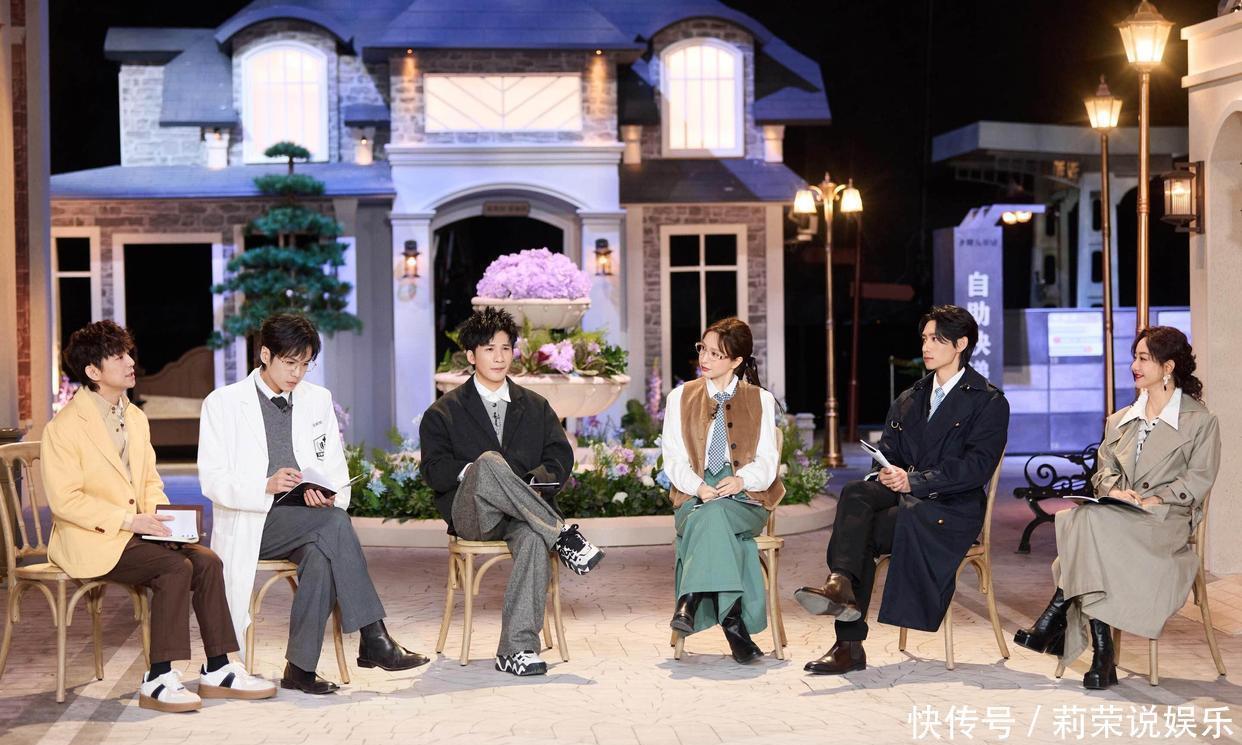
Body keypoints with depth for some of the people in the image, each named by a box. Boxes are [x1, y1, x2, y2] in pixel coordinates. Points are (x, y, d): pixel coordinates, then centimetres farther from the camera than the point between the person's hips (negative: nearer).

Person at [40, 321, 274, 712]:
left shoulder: (135, 418, 14)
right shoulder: (64, 427, -11)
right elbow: (64, 501, -16)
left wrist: (161, 518, -1)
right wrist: (128, 519, -22)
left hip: (133, 531, 7)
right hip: (91, 540, -7)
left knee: (207, 561, -15)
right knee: (176, 568, -27)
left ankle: (217, 670, -10)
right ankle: (158, 680, -23)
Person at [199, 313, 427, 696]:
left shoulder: (318, 399, 16)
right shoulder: (223, 403, 3)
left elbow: (336, 468, 15)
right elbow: (212, 479, -5)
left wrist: (328, 494, -10)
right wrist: (267, 486, -23)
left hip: (307, 522, 4)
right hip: (252, 523, -4)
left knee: (321, 556, -34)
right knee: (335, 524, -32)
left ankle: (301, 667, -28)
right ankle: (373, 639, -32)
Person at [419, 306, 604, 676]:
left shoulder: (535, 407, 22)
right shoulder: (444, 413, 12)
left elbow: (561, 455, 10)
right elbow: (434, 471, 0)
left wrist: (538, 480, -12)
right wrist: (472, 472, -20)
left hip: (523, 517, 2)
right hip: (470, 513, -2)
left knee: (532, 539, -37)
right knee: (489, 461, -36)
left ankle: (517, 649, -39)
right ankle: (563, 536, -32)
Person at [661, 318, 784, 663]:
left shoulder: (761, 400, 13)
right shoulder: (681, 397, 15)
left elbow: (766, 461, 3)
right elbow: (674, 459, 5)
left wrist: (741, 480, -19)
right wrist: (699, 487, -16)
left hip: (745, 500, -1)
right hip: (695, 498, 1)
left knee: (714, 517, -36)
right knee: (721, 531, -34)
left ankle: (691, 604, -39)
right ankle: (733, 623, -36)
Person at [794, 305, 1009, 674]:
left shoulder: (990, 403, 1)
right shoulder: (907, 401, 21)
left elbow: (978, 466, -11)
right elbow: (887, 456, 18)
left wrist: (914, 481, -21)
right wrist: (888, 475, -8)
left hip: (953, 508, -5)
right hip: (904, 497, 5)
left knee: (861, 533, -30)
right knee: (855, 494, -29)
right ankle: (842, 586, -43)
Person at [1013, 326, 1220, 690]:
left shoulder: (1200, 421, 7)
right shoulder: (1120, 421, 24)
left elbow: (1199, 479, -2)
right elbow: (1104, 468, 16)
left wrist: (1155, 500, -16)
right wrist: (1114, 490, -7)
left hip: (1167, 520, -4)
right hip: (1117, 517, 4)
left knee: (1092, 520, -34)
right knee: (1077, 518, -34)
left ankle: (1056, 616, -25)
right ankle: (1102, 653, -35)